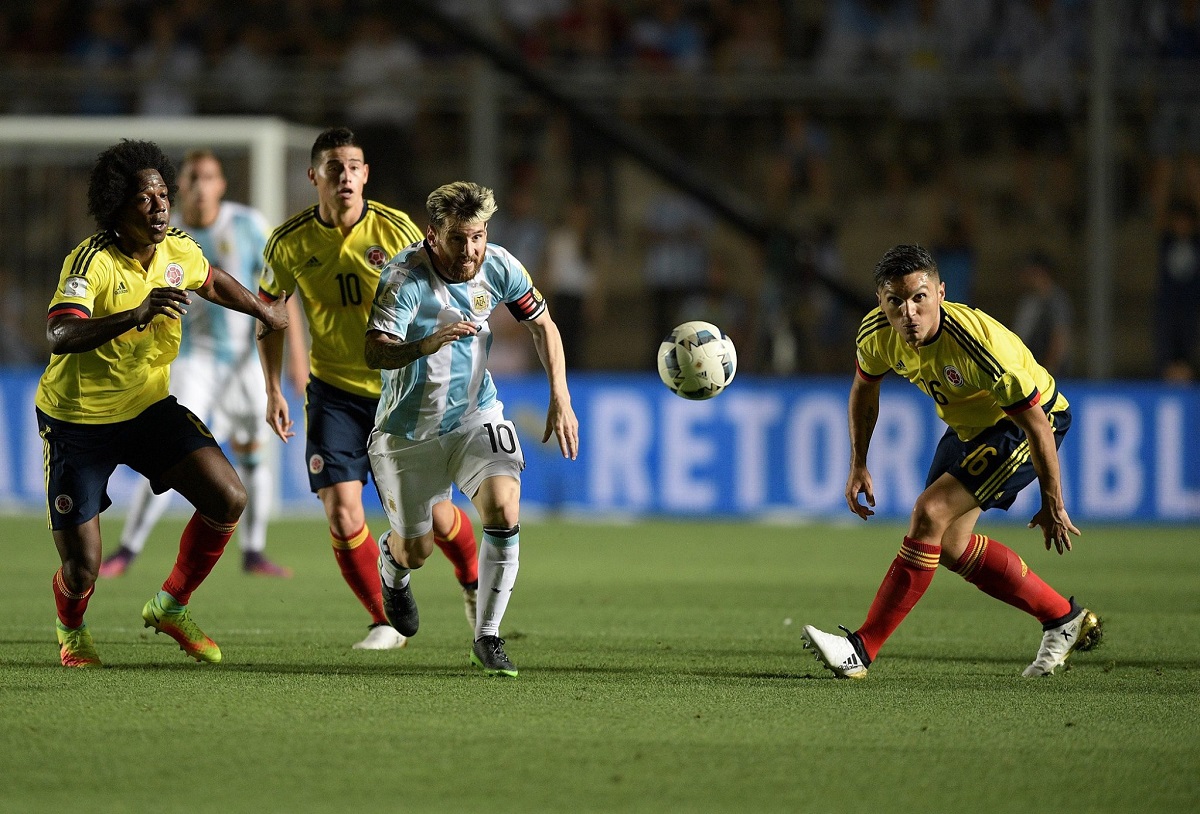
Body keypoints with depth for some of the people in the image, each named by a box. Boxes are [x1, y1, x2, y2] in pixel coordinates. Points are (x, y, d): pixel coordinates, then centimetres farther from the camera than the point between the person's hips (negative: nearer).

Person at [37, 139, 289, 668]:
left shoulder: (179, 252, -5)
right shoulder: (92, 262, -26)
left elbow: (213, 283, 21)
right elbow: (59, 335, -43)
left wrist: (264, 311, 36)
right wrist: (137, 315, -55)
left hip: (149, 408, 6)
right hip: (77, 421, -6)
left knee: (228, 499, -13)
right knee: (81, 568, -5)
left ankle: (171, 606, 12)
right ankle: (71, 631, 34)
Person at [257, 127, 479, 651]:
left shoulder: (397, 230, -12)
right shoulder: (290, 243, -9)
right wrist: (273, 391, 3)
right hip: (335, 392, 0)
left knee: (435, 515, 3)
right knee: (342, 517, -12)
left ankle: (473, 583, 36)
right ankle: (386, 622, 9)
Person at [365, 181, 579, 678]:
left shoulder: (499, 268, -11)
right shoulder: (405, 279, -25)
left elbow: (543, 325, 5)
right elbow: (375, 353, -35)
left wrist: (560, 400, -2)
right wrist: (427, 345, -54)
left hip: (476, 415, 2)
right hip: (410, 429, -2)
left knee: (504, 509, -23)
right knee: (415, 550, 8)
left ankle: (487, 637, -9)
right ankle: (391, 565, 49)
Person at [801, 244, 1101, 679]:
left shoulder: (976, 343, -38)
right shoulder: (877, 332, -19)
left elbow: (1036, 424, -29)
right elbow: (864, 388, 7)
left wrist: (1052, 506, -21)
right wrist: (858, 464, 6)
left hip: (1022, 424, -8)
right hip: (967, 426, 8)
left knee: (930, 514, -21)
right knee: (949, 545, 7)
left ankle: (862, 649, -18)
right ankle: (1064, 618, 24)